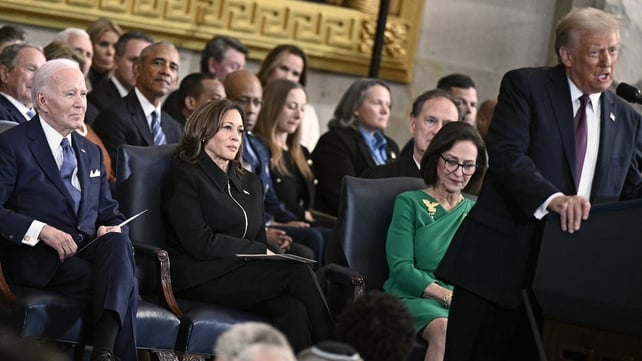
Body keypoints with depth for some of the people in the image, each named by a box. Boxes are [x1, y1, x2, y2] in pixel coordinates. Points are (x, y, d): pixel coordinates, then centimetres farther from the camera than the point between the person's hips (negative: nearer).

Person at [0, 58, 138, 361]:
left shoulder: (91, 152, 25)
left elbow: (109, 212, 26)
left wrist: (112, 228, 1)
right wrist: (41, 231, -19)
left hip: (89, 251, 5)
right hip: (37, 259, -5)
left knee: (118, 241, -33)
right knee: (122, 284, -32)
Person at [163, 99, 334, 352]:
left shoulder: (250, 182, 24)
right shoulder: (185, 176, 3)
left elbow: (260, 239, 17)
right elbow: (199, 242, -9)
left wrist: (271, 254, -8)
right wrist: (260, 252, -9)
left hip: (246, 272, 6)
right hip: (199, 276, -6)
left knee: (293, 309, -30)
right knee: (299, 273, -27)